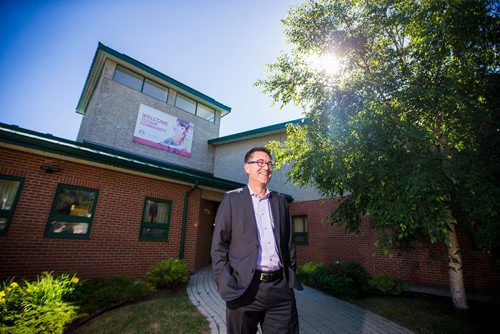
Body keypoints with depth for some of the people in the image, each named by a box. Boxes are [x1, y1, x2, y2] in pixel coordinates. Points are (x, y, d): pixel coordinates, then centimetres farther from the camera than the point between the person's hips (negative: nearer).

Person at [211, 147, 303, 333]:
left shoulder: (281, 201, 10)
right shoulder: (232, 199, -1)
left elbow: (289, 243, 12)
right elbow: (219, 245, -2)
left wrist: (291, 278, 6)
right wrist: (225, 284, -8)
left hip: (280, 288, 3)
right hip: (244, 288, -3)